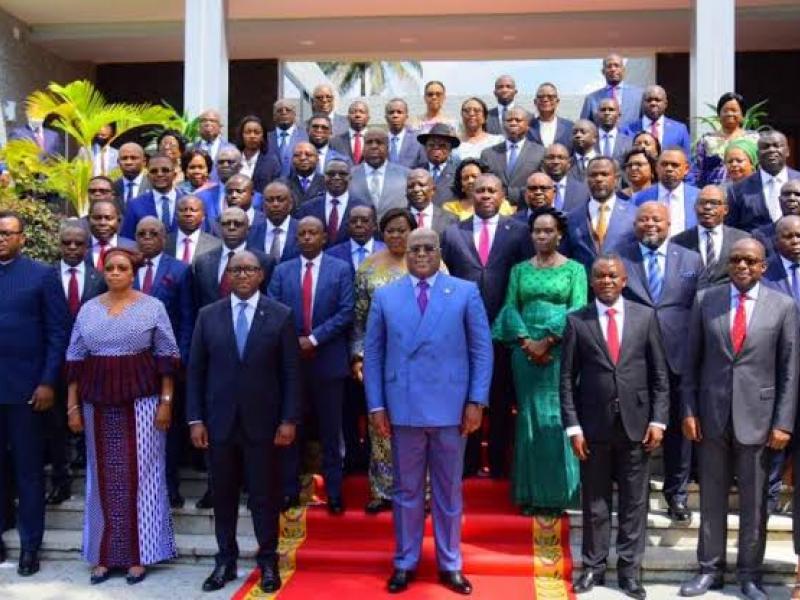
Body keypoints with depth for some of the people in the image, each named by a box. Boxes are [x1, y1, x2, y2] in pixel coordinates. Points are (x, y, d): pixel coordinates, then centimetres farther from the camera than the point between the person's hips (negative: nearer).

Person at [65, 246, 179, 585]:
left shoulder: (152, 307, -2)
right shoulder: (88, 310, 7)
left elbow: (167, 358, -3)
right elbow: (75, 361, 8)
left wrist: (166, 402, -8)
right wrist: (72, 405, 4)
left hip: (141, 399, -3)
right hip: (97, 402, 3)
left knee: (140, 473, 2)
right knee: (103, 476, 9)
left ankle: (139, 554, 14)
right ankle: (104, 554, 20)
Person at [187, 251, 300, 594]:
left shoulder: (281, 315, -1)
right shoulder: (208, 315, 4)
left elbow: (291, 372, -2)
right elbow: (195, 371, 4)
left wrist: (289, 419, -7)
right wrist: (195, 419, -1)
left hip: (263, 421, -2)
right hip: (219, 421, 2)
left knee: (265, 495, 7)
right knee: (223, 494, 11)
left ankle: (268, 561, 21)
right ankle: (225, 560, 25)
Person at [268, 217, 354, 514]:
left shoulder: (341, 269, 1)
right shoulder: (282, 271, 7)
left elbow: (346, 312, -7)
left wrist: (314, 338, -13)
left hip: (328, 360, -2)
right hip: (290, 359, 2)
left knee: (330, 431, 7)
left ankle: (334, 493, 17)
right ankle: (290, 490, 21)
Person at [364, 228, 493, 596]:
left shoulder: (466, 292, 3)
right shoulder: (384, 297, 7)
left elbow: (482, 350, 1)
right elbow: (373, 354, 5)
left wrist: (476, 401, -5)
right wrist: (376, 406, -1)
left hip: (451, 408, -1)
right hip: (402, 409, 1)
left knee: (449, 491, 11)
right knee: (406, 490, 11)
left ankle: (450, 564, 25)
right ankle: (405, 562, 26)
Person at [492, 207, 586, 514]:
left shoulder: (574, 268, 4)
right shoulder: (519, 270, 12)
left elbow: (578, 310, -6)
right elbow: (510, 308, 4)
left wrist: (548, 341, -14)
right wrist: (526, 342, -11)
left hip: (560, 352, -2)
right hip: (526, 352, 2)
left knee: (557, 418, 0)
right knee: (529, 418, 5)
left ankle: (557, 493, 10)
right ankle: (531, 493, 14)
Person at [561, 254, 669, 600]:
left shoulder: (645, 316, 3)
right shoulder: (577, 321, 0)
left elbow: (659, 374, 4)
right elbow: (567, 379, -1)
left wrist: (658, 420, -2)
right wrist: (573, 427, -6)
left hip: (635, 424, 1)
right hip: (594, 425, -1)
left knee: (634, 502, 8)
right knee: (595, 502, 10)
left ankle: (629, 569, 21)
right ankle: (593, 567, 23)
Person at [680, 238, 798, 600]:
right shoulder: (705, 300, 2)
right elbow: (692, 361, 4)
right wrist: (689, 411, -1)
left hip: (758, 416, -1)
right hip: (711, 414, 1)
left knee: (754, 502, 9)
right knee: (711, 498, 11)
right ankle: (710, 569, 23)